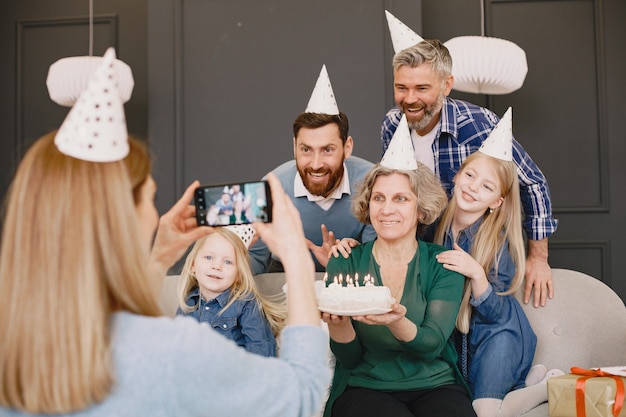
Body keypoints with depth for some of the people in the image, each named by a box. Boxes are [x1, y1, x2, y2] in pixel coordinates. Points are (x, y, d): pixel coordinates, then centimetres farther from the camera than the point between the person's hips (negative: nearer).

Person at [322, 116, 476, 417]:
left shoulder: (443, 264, 2)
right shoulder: (344, 264, 2)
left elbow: (433, 345, -9)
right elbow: (350, 359, 1)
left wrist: (396, 323, -31)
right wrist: (336, 323, -22)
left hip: (435, 385, 1)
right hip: (363, 387, -1)